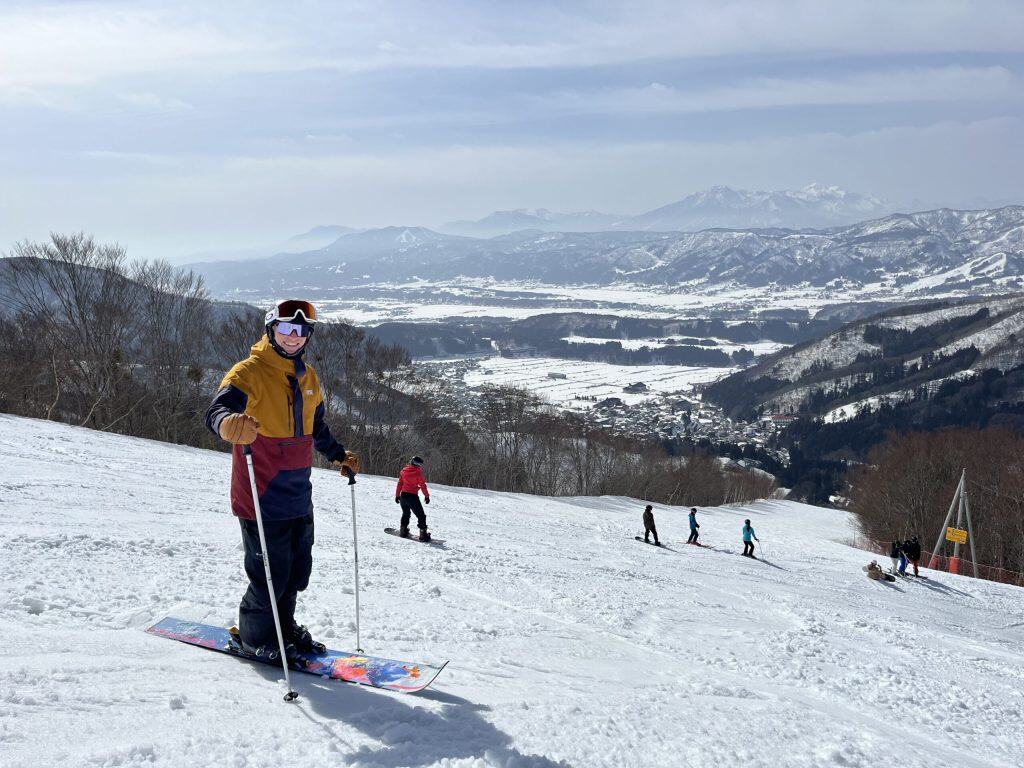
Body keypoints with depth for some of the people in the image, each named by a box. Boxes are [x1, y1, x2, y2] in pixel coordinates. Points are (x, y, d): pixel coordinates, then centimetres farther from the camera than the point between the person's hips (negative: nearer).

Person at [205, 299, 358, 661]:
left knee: (298, 569, 15)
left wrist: (338, 455, 23)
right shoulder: (250, 372, -11)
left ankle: (283, 625, 35)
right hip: (262, 494, -7)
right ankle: (255, 635, 20)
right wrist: (230, 424, -48)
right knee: (271, 571, -2)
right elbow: (217, 409, -28)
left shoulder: (308, 377, 13)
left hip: (298, 493, 7)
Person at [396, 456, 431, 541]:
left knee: (405, 514, 27)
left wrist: (397, 495, 18)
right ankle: (423, 534, -5)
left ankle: (403, 530, 27)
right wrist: (427, 496, 0)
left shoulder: (403, 471, 6)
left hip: (403, 495, 5)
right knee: (421, 515, 2)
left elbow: (400, 484, 10)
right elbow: (423, 485, -8)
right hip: (413, 496, -5)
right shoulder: (418, 472, -9)